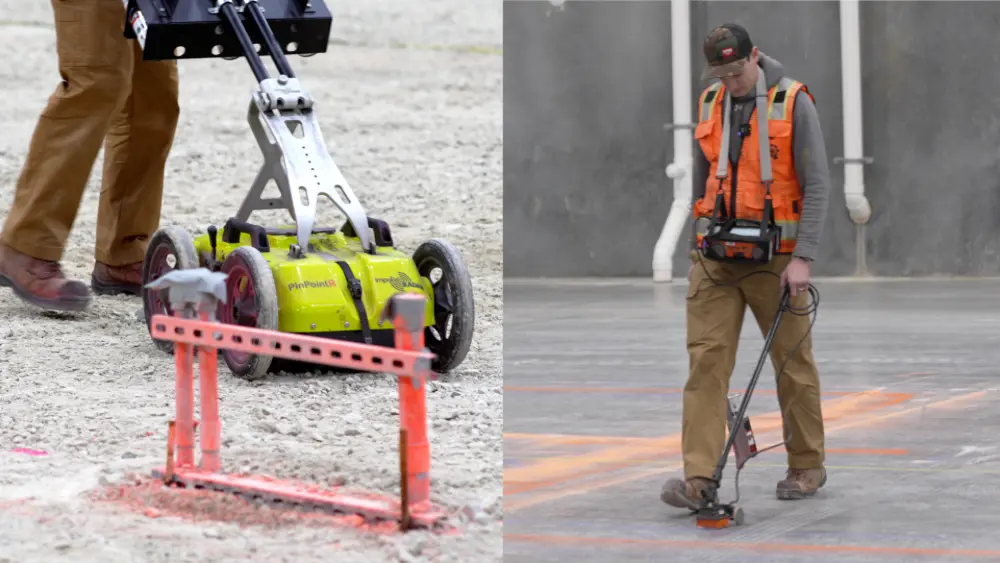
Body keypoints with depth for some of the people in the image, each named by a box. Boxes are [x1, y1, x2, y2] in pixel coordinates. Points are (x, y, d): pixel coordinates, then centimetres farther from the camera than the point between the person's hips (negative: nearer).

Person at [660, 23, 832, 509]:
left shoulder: (793, 103, -8)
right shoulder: (709, 104, 8)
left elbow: (816, 185, -11)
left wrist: (802, 257, -18)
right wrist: (698, 244, 18)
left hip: (775, 255, -4)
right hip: (716, 256, 4)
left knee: (793, 362, 6)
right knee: (706, 359, -7)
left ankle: (807, 467, 21)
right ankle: (699, 477, -12)